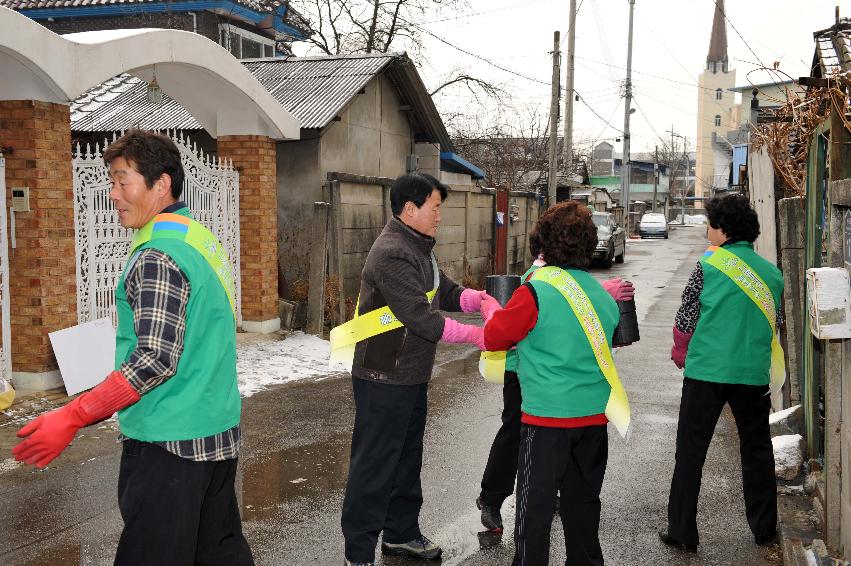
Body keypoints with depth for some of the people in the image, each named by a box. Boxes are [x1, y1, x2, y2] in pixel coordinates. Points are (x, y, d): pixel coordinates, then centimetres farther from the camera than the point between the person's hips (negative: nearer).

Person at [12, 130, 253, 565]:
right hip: (219, 433, 9)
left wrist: (71, 418, -20)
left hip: (168, 444, -9)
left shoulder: (157, 255, -17)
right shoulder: (202, 238, 11)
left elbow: (156, 360, -23)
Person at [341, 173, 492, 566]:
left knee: (407, 459, 21)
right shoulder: (392, 254, -22)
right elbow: (422, 318, -27)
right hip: (384, 381, -10)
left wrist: (483, 298, -5)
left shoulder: (419, 248, 12)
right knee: (374, 466, -2)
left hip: (412, 377, 10)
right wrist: (476, 336, -20)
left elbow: (447, 293, 14)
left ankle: (401, 533, 36)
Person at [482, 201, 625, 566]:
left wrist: (490, 310, 14)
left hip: (548, 416, -6)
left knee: (535, 507, 3)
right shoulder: (602, 294, 5)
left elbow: (495, 337, -6)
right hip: (594, 414, 6)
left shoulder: (535, 292, -15)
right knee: (582, 502, 19)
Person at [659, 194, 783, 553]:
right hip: (754, 373, 4)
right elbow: (771, 324, 16)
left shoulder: (709, 265, -8)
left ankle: (682, 533, 8)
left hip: (707, 371, -4)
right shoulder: (772, 273, 6)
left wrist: (681, 355, 10)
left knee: (690, 453, 5)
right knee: (757, 451, 19)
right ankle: (764, 527, 27)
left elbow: (684, 320, -6)